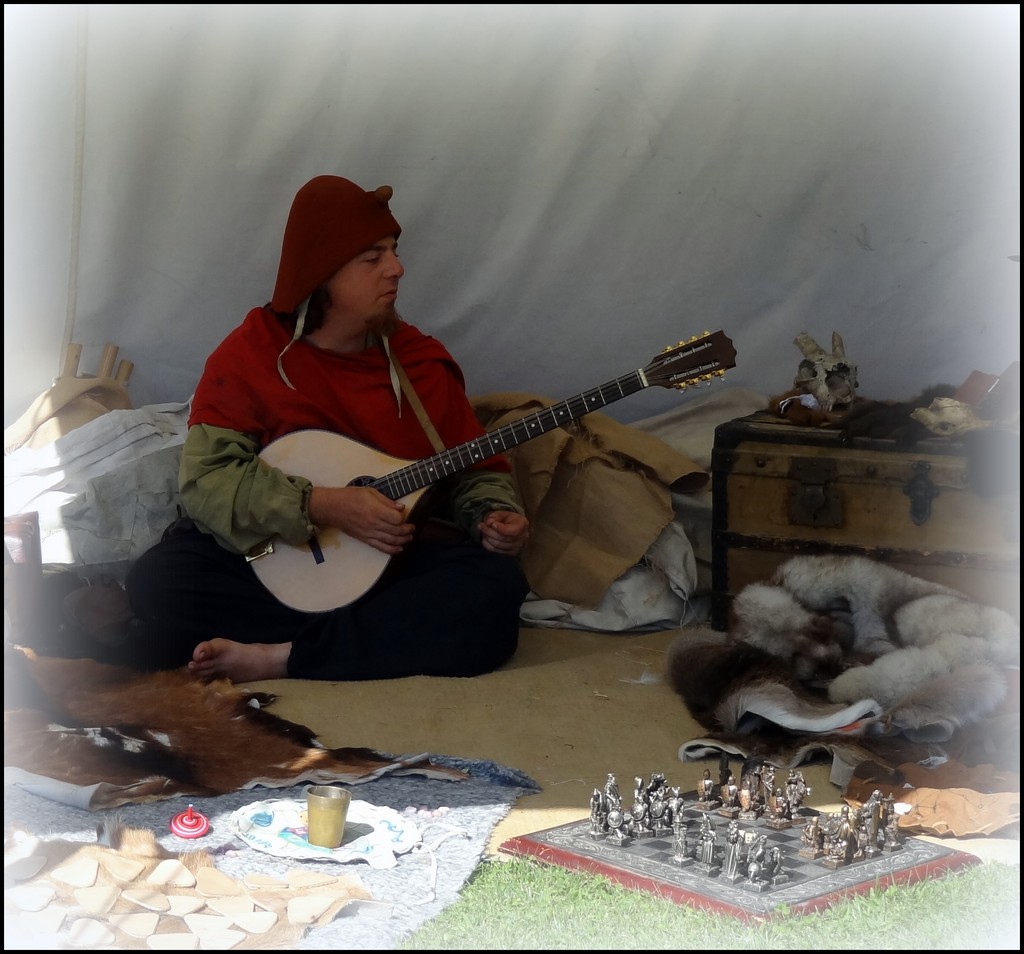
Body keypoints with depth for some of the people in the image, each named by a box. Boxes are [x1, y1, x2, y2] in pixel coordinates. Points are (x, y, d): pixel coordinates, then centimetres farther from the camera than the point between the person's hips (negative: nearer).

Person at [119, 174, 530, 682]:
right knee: (158, 579, -31)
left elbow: (475, 470, 14)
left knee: (495, 586, -29)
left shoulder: (422, 360, 8)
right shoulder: (249, 354, -1)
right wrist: (321, 507, -22)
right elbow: (206, 476, -12)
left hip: (394, 564, 3)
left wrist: (494, 513, -9)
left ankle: (274, 658, -27)